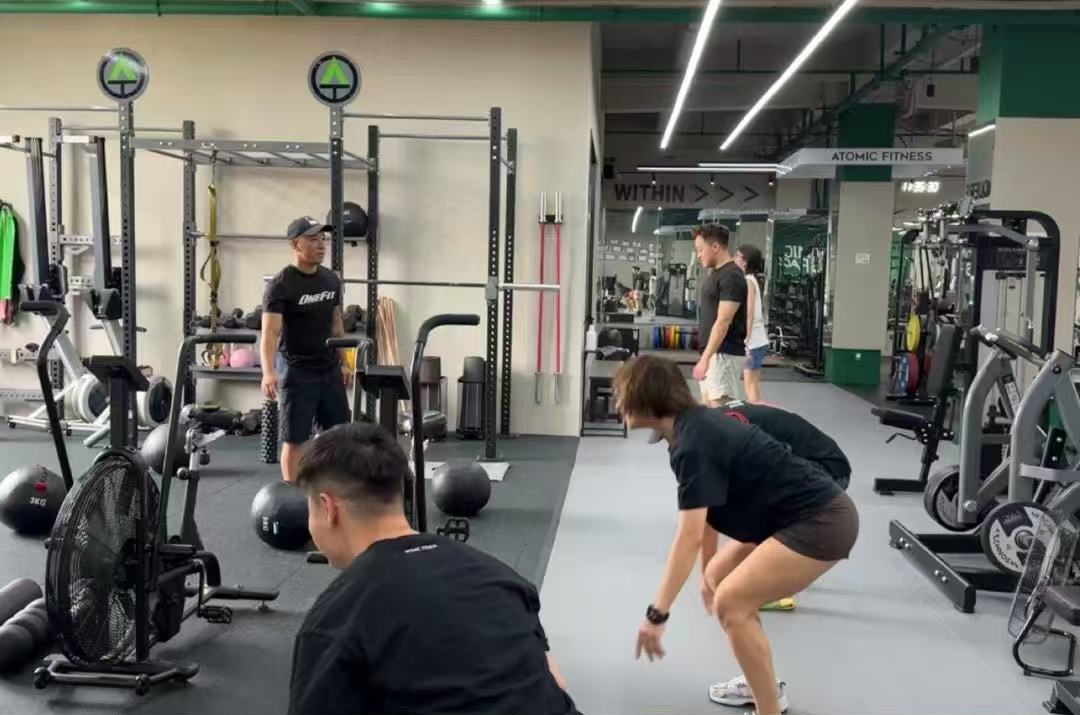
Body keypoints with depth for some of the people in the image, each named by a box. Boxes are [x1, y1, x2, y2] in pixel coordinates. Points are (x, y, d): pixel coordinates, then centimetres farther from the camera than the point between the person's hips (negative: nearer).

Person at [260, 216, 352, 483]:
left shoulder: (331, 279, 6)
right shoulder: (281, 285, -15)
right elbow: (270, 332, -24)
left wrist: (344, 362, 16)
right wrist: (269, 372, -38)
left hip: (329, 369, 7)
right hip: (297, 372, -7)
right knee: (295, 439, -1)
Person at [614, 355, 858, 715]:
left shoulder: (692, 445, -20)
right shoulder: (696, 424, 7)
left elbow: (690, 537, -25)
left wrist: (657, 613, -24)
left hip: (823, 522, -10)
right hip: (809, 515, 10)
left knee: (731, 603, -13)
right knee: (719, 575, 15)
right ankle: (761, 683, 28)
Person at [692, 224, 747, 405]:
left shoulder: (731, 276, -16)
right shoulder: (715, 273, 14)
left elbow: (723, 322, -23)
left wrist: (705, 358, -26)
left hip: (725, 353, -10)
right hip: (713, 352, 10)